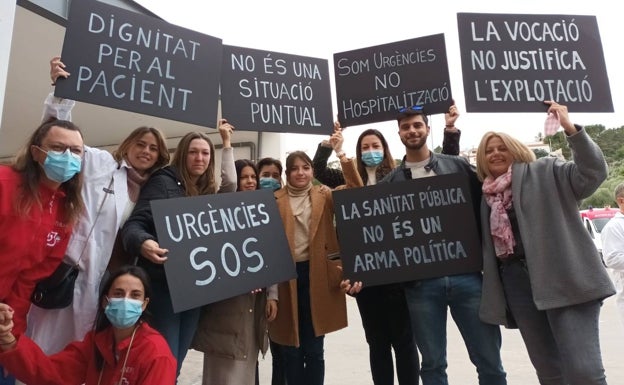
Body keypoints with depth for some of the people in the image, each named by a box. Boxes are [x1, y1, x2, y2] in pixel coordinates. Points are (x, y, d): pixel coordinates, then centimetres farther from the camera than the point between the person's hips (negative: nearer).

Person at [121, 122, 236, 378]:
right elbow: (134, 224, -14)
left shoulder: (208, 192, 12)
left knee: (175, 363, 15)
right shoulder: (164, 182, -6)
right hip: (163, 287, -6)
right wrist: (143, 243, -35)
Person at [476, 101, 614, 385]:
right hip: (516, 284, 5)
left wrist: (571, 129, -20)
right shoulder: (486, 196, 16)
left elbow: (593, 172, -11)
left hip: (564, 278, -4)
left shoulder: (545, 172, 4)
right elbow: (487, 245, 19)